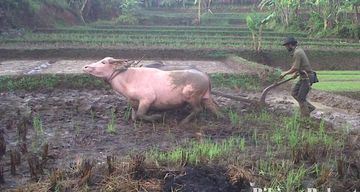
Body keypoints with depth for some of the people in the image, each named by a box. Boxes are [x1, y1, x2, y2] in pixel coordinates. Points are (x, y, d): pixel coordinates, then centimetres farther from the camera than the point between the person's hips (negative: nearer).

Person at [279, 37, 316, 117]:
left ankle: (305, 117, 4)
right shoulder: (298, 50, 12)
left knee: (301, 98, -5)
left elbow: (295, 68, -20)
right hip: (303, 77, 10)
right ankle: (309, 107, 17)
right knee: (294, 92, 13)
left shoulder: (297, 53, -19)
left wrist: (285, 73, -7)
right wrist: (296, 73, 24)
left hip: (307, 78, -10)